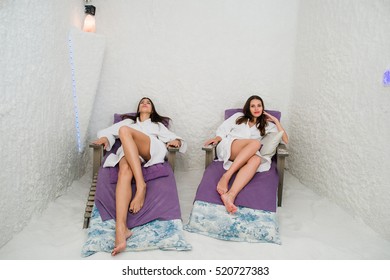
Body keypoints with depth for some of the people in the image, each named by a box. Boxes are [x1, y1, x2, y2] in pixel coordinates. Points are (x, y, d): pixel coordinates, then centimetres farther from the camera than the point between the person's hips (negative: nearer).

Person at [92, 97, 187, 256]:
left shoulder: (158, 125, 36)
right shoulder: (128, 121, 40)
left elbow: (175, 140, 26)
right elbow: (108, 131, 28)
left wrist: (177, 141, 0)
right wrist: (104, 137, 3)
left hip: (152, 151, -1)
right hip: (128, 152, 1)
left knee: (124, 130, -31)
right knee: (125, 171, -37)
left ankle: (141, 185, -40)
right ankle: (121, 229, -54)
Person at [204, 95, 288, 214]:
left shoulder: (267, 124, 24)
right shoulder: (239, 116, 23)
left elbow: (285, 140, 16)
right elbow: (223, 128, 15)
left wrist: (276, 121, 14)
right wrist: (217, 138, -5)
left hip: (247, 155, 2)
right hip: (228, 147, -1)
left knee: (256, 160, -38)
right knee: (255, 143, -33)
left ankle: (230, 195, -59)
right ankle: (226, 176, -44)